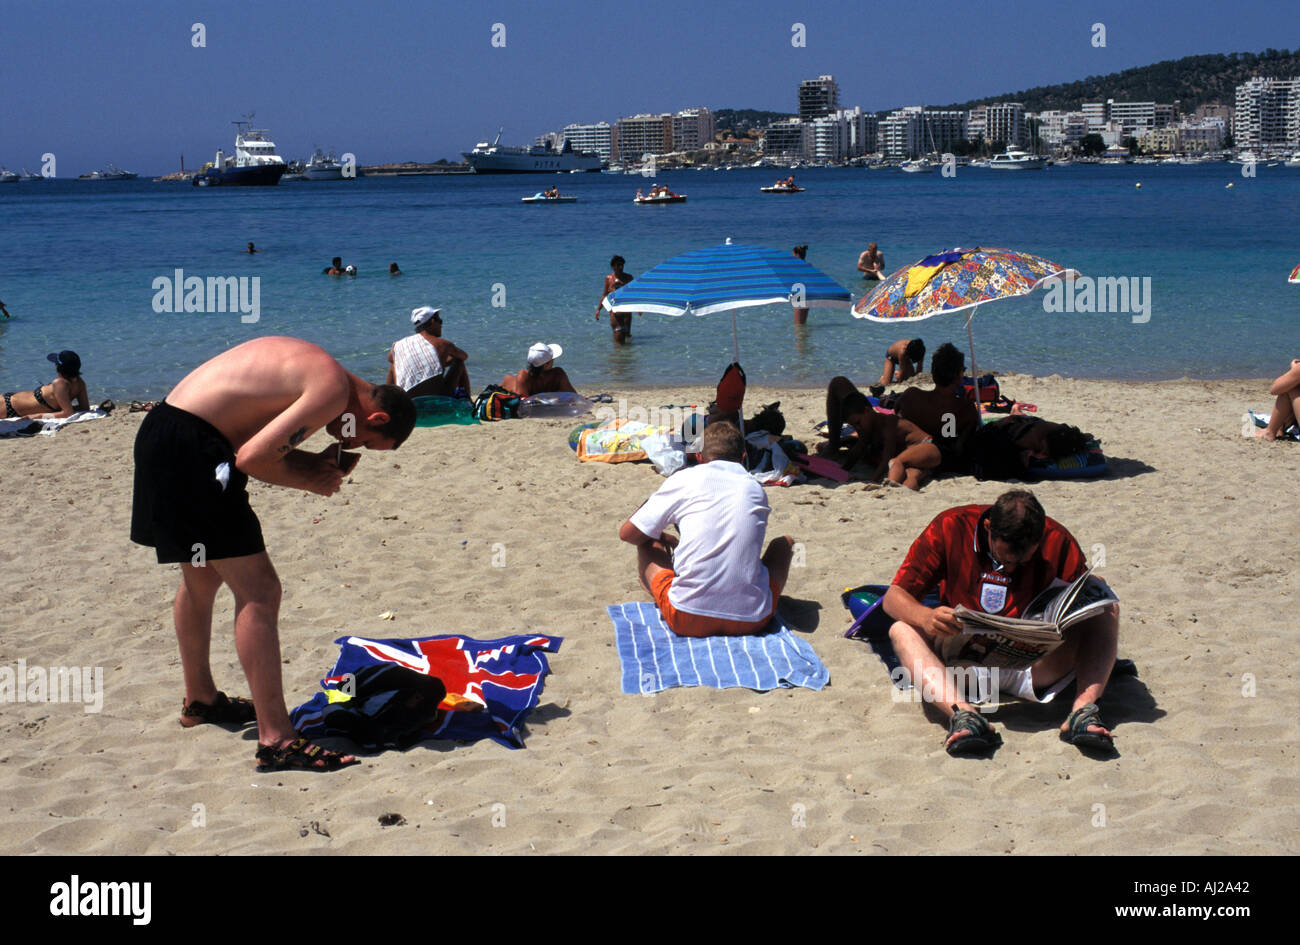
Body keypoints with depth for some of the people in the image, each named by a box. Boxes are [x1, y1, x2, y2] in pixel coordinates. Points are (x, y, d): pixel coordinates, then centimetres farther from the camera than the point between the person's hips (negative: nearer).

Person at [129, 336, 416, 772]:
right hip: (191, 449, -11)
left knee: (203, 579, 26)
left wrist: (314, 462, 5)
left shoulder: (312, 366, 16)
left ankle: (200, 699, 44)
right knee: (258, 592, -9)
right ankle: (276, 740, -8)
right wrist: (309, 481, -4)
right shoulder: (335, 389, -13)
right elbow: (251, 458, -20)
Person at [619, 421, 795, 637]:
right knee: (784, 543, 28)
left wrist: (663, 538, 31)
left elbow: (627, 533, 10)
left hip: (687, 619, -1)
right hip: (751, 620, 1)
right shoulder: (756, 489, 13)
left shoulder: (684, 479, 4)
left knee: (647, 542, 23)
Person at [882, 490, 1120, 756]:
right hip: (961, 661, -1)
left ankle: (1083, 710, -37)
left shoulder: (1055, 540, -5)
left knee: (1107, 611, -16)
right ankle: (962, 714, -49)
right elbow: (893, 597, -10)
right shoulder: (951, 527, -8)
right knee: (901, 630, -26)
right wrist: (925, 617, -33)